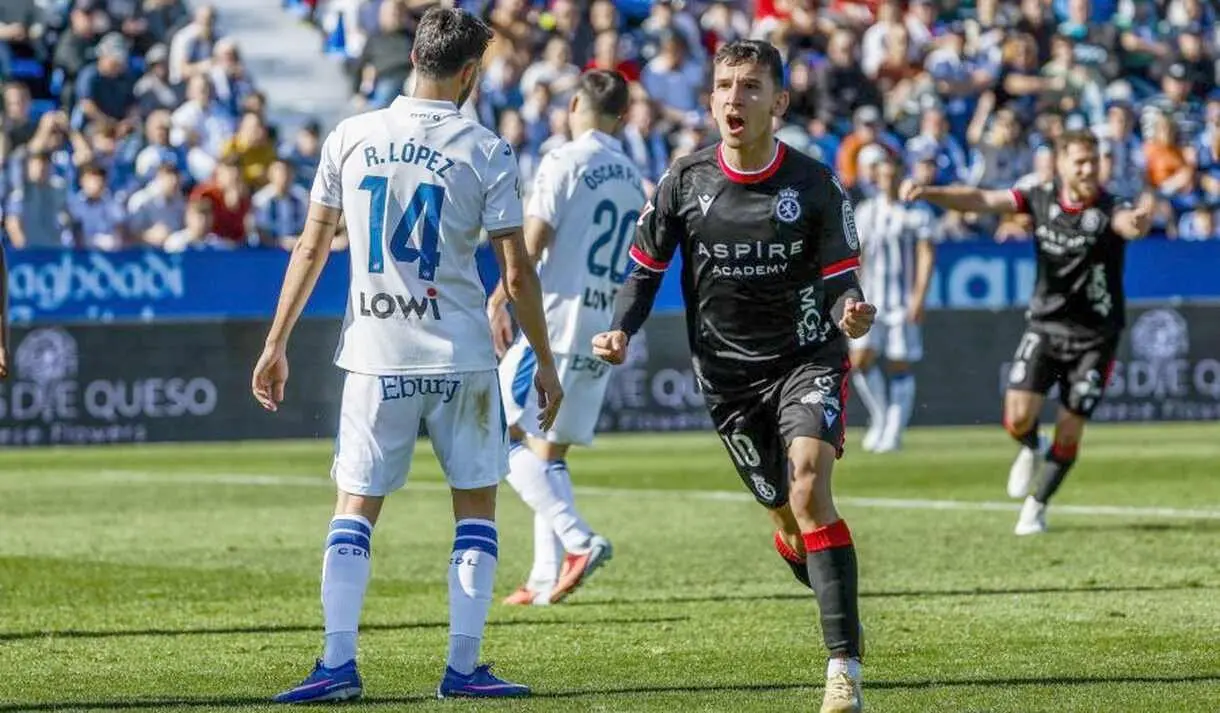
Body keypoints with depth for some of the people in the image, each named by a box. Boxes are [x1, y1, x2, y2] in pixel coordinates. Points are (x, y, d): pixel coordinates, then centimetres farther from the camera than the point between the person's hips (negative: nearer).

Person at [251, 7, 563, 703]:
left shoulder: (351, 137, 1)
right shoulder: (486, 153, -5)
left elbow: (312, 248, 5)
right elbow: (517, 271, -5)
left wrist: (277, 343, 12)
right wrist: (545, 362, 6)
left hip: (375, 357, 2)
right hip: (460, 358, -2)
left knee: (355, 508, 7)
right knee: (477, 503, 11)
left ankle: (338, 663, -4)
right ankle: (464, 666, 6)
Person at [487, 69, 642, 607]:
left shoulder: (565, 161, -7)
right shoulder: (633, 178, 15)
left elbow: (531, 245, -13)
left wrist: (498, 301, -3)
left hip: (556, 320, -7)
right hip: (605, 333, 7)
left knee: (505, 435, -5)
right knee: (550, 450, 13)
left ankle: (577, 539, -19)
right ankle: (547, 577, 8)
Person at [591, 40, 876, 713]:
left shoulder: (815, 185, -7)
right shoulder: (685, 181, -3)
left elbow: (838, 279, -7)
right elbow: (645, 270, 6)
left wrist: (850, 311, -30)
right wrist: (619, 331, -12)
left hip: (807, 360, -3)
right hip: (728, 373, 3)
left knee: (808, 486, -24)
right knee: (790, 520, 5)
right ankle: (845, 622, 32)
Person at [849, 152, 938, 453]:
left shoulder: (917, 212, -2)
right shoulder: (865, 211, 12)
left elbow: (926, 256, -6)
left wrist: (919, 298, -15)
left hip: (904, 301, -4)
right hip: (871, 300, 4)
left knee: (900, 366, -3)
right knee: (860, 359, -10)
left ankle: (893, 432, 3)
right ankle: (879, 418, 8)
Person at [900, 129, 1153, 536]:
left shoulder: (1109, 209, -15)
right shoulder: (1041, 198, -5)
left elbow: (1128, 224, -38)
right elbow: (982, 201, -11)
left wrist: (1139, 222, -63)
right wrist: (929, 193, -26)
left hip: (1094, 337, -2)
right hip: (1045, 325, 2)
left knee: (1069, 433, -1)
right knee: (1018, 418, -12)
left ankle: (1037, 506, 22)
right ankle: (1031, 450, 25)